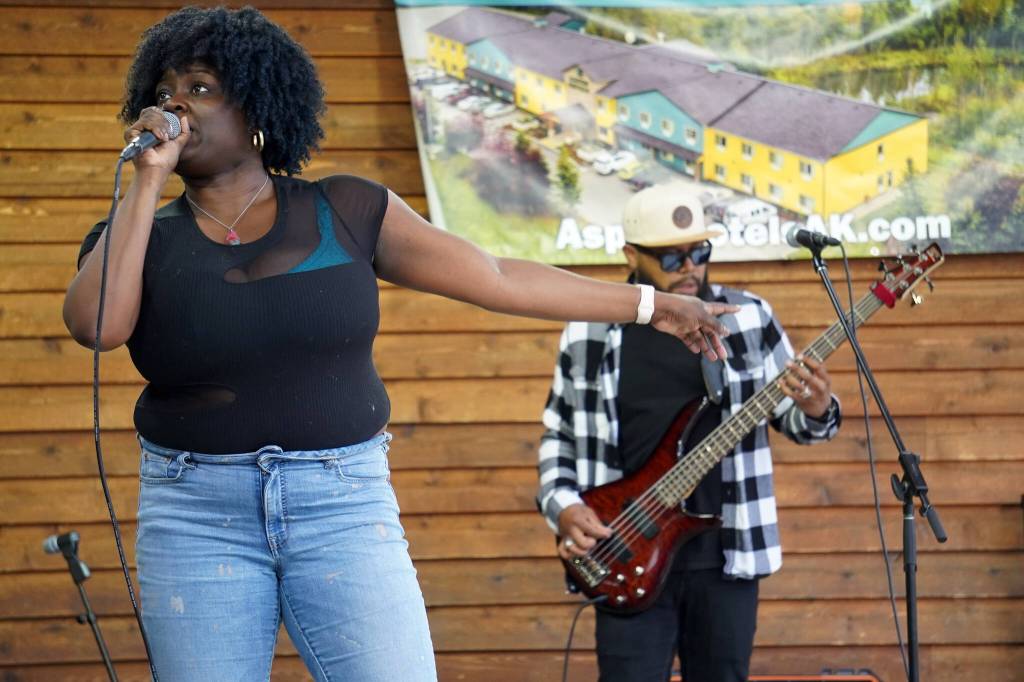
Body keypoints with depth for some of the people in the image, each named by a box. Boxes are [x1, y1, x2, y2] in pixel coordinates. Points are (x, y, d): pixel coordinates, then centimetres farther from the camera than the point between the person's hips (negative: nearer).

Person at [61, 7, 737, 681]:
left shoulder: (343, 213, 5)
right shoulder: (141, 237, 6)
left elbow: (498, 278, 8)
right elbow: (95, 323, -16)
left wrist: (650, 304, 9)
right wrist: (149, 180, -11)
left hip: (344, 504, -1)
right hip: (198, 519, 1)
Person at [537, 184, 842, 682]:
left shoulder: (749, 318, 4)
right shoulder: (589, 334, 3)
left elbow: (789, 415, 9)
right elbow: (559, 433, 12)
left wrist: (815, 410, -14)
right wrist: (563, 506, -5)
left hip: (726, 553, 1)